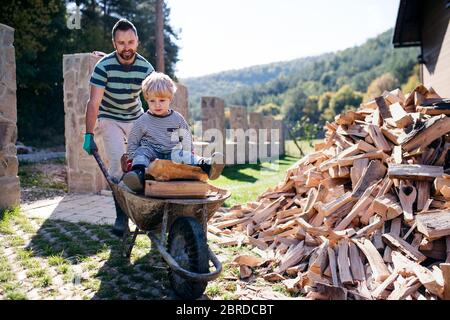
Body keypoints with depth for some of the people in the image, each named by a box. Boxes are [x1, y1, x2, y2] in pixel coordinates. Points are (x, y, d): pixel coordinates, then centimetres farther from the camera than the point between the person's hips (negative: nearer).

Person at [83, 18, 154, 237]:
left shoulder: (146, 68, -14)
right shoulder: (104, 66, -20)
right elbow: (94, 103, -22)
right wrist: (88, 135, -27)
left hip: (136, 118, 3)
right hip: (110, 119, -2)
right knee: (118, 162, -18)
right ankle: (121, 215, -8)